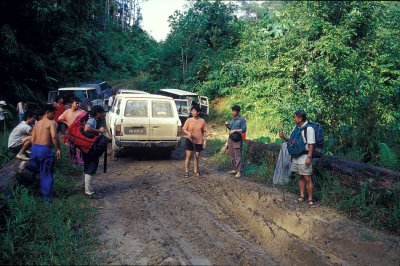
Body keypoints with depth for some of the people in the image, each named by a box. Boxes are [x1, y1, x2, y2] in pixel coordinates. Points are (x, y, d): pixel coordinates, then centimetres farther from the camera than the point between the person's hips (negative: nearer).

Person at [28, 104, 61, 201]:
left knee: (35, 170, 25)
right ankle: (47, 196, 9)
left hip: (34, 148, 6)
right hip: (45, 149, -6)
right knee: (46, 174, 4)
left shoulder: (37, 124, 17)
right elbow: (54, 136, -22)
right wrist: (58, 149, -16)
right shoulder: (51, 123, -5)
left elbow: (33, 139, 14)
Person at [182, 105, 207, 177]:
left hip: (199, 141, 1)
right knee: (188, 156, -2)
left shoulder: (202, 121, -1)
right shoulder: (189, 120, -4)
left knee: (197, 157, 10)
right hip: (189, 140, -1)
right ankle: (186, 171, 6)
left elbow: (204, 131, 4)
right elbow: (184, 129, 0)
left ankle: (195, 171, 24)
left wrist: (204, 141, 0)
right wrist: (188, 133, -20)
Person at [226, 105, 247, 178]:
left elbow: (244, 129, -13)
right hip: (230, 139, 7)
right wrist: (228, 126, 3)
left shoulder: (242, 119, -6)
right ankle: (234, 169, 21)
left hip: (237, 140, -7)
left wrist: (235, 130, -17)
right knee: (232, 156, 11)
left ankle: (239, 171, -3)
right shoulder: (232, 119, 15)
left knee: (238, 156, -7)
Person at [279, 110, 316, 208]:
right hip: (296, 156, 7)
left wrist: (309, 157, -19)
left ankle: (310, 199, 7)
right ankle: (301, 197, 25)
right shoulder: (296, 127, 9)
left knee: (307, 179, -2)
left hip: (304, 157, -7)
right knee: (300, 177, 15)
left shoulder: (309, 128, -15)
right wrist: (283, 136, 0)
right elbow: (291, 139, 19)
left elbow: (311, 144, -16)